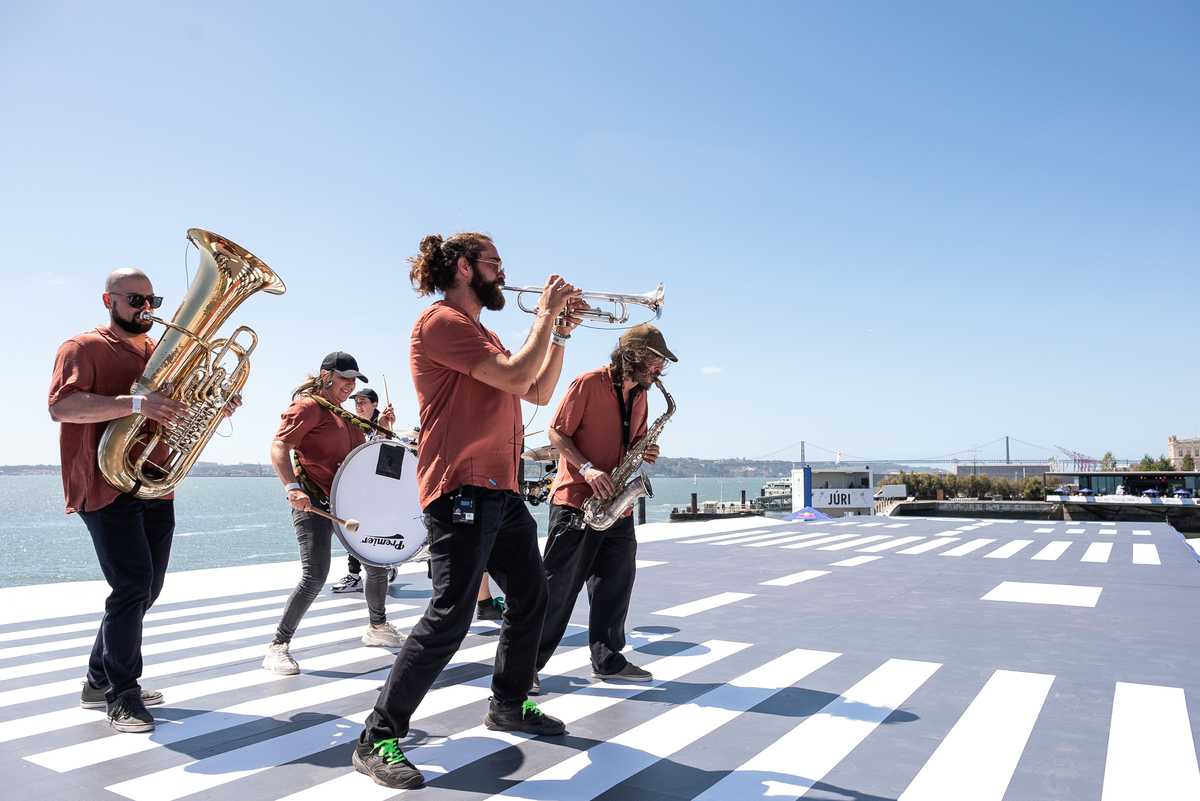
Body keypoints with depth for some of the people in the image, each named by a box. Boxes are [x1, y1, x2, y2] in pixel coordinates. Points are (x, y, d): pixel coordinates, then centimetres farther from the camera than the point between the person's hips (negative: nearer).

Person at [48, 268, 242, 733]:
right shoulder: (83, 348, -3)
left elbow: (184, 411, 25)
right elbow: (61, 406, -18)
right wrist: (137, 404, -30)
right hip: (106, 485, -7)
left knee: (146, 589, 10)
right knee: (133, 584, -13)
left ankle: (99, 682, 25)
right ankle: (122, 694, 0)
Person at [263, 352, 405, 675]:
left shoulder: (344, 415, 21)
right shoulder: (308, 406, -6)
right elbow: (279, 447, -19)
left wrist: (380, 428, 14)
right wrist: (293, 487, -34)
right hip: (315, 503, -9)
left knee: (379, 562, 14)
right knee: (315, 576, -19)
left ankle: (378, 627, 34)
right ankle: (278, 647, -5)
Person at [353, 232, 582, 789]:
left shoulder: (483, 334, 23)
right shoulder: (442, 321, -9)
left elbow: (539, 392, 19)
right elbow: (516, 377, -20)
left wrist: (560, 333, 12)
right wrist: (545, 315, -8)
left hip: (500, 490, 10)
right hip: (462, 487, -10)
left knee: (531, 596, 17)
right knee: (451, 615, -12)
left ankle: (509, 704, 35)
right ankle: (377, 738, 1)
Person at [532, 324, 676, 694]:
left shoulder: (640, 395, 14)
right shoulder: (588, 384, -9)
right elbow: (557, 433, -9)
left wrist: (645, 453, 0)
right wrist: (587, 469, -20)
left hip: (617, 504, 7)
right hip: (575, 500, -7)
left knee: (615, 584, 11)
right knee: (557, 586, -4)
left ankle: (607, 660, 24)